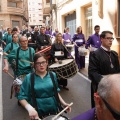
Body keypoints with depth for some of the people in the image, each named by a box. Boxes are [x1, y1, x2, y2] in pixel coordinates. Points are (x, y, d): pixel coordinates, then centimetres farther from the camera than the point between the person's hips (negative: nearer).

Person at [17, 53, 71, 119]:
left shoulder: (52, 75, -2)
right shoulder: (29, 78, -11)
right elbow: (21, 97, -11)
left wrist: (63, 103, -3)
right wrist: (30, 108, -27)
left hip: (53, 109, 3)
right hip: (37, 112, -3)